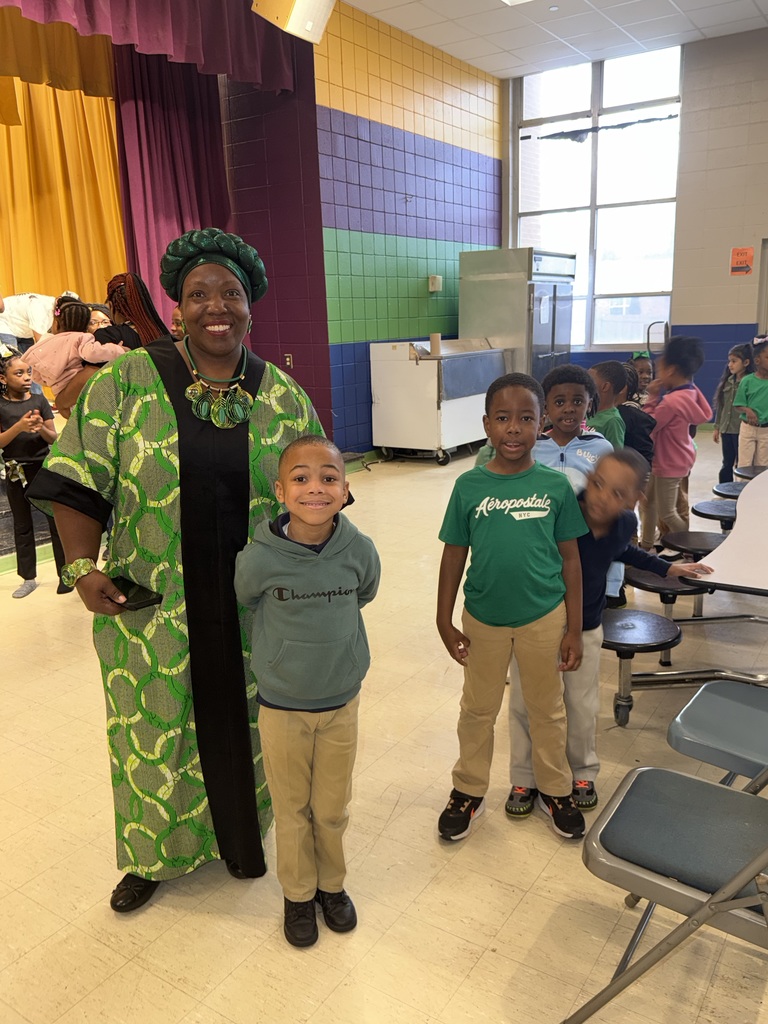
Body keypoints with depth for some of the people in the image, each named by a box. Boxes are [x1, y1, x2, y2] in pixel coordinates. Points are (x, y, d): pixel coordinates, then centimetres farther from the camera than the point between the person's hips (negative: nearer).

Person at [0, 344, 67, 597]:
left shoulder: (39, 400, -1)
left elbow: (54, 438, -1)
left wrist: (42, 428, -22)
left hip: (44, 467, 0)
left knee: (57, 522, 2)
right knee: (22, 526, 11)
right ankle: (29, 578, 21)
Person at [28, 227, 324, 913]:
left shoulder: (283, 396, 0)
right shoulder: (126, 381, -6)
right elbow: (78, 481, -4)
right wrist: (83, 567, -13)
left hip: (254, 612, 2)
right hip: (151, 607, -1)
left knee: (242, 724, 17)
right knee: (156, 729, 14)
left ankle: (242, 839, 45)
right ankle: (153, 855, 41)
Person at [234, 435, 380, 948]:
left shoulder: (360, 550, -18)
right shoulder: (259, 558, -23)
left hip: (342, 702, 1)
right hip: (281, 706, -1)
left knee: (332, 807, 19)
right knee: (292, 809, 18)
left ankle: (332, 883, 45)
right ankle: (299, 893, 42)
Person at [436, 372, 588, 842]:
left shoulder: (556, 485, -9)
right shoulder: (469, 486, -9)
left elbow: (571, 559, -3)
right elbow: (454, 555, -3)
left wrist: (574, 629, -3)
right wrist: (445, 622, -2)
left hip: (544, 617, 0)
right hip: (483, 619, 0)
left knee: (547, 710, 19)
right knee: (478, 710, 18)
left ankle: (555, 790, 42)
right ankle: (469, 791, 39)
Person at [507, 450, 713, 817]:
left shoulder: (625, 523, -11)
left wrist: (667, 568, 21)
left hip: (586, 629, 4)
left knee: (582, 706, 15)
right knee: (526, 703, 8)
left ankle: (582, 773, 39)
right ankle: (524, 779, 28)